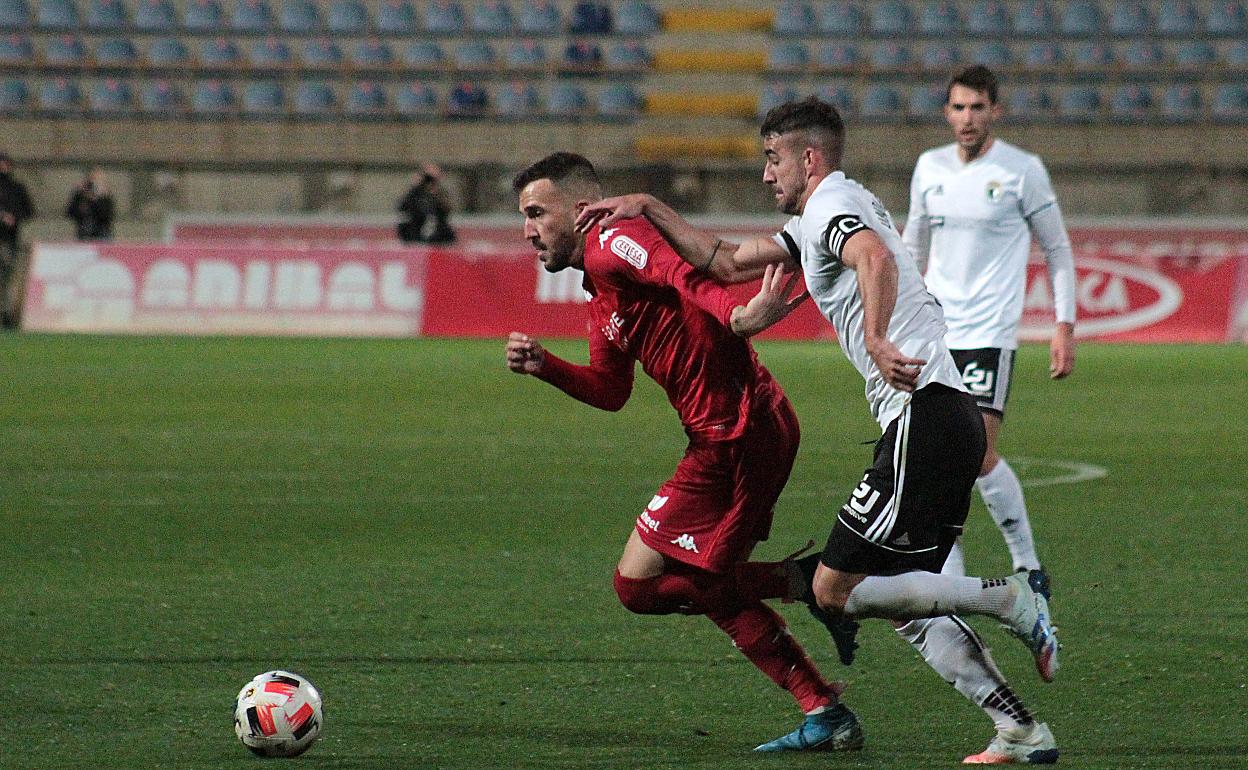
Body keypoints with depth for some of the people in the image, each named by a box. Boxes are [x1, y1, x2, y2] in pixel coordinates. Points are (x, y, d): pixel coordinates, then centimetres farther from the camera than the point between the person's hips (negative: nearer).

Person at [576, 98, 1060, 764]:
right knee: (906, 606, 11)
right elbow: (728, 264, 33)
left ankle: (1010, 599, -11)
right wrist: (645, 208, 31)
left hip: (923, 416, -10)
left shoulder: (831, 205, -6)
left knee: (834, 589, -9)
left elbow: (875, 258, -29)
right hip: (953, 420, 10)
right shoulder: (814, 223, 26)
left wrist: (876, 339, -45)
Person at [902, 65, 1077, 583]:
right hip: (932, 333, 5)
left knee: (978, 454, -14)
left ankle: (1028, 567, 1)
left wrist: (1065, 327, -4)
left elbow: (1058, 250, 3)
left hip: (989, 333, -5)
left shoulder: (1023, 170, -5)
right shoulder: (930, 167, 9)